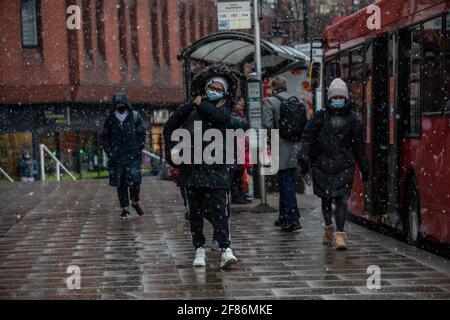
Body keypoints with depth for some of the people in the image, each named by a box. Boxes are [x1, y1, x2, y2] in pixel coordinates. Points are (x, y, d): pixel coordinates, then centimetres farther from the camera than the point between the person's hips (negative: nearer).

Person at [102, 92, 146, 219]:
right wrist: (109, 151, 2)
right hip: (116, 157, 2)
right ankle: (125, 209, 11)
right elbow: (105, 136, 12)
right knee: (120, 184, 2)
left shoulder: (135, 117, 3)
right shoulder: (110, 119, 6)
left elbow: (141, 134, 7)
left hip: (133, 155, -2)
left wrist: (139, 149, -2)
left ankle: (135, 202, 13)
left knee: (134, 181, -13)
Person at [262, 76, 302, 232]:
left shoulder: (270, 102, -7)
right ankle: (284, 217, 23)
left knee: (286, 183, -5)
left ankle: (293, 219, -9)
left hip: (281, 148, -6)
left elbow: (267, 125, -14)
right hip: (295, 147, 6)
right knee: (286, 182, 15)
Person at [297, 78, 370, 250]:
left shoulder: (352, 119, 7)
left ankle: (340, 234, -12)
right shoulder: (320, 116, 4)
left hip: (344, 165, -1)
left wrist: (364, 168, 15)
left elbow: (358, 146, 13)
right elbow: (307, 137, 3)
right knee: (326, 198, 11)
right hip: (323, 163, 1)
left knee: (341, 199, -10)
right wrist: (303, 156, -10)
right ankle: (328, 228, 32)